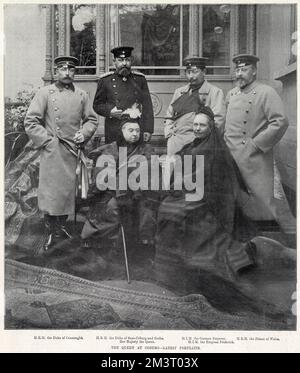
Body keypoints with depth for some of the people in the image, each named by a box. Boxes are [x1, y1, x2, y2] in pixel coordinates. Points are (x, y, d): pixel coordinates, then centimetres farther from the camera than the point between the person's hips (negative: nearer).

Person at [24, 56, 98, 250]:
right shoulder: (45, 93, 0)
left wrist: (84, 133, -1)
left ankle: (62, 226, 27)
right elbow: (31, 121, -3)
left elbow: (92, 119, 18)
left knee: (69, 191, 10)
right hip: (52, 151, -3)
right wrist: (47, 140, -9)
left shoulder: (82, 95, 10)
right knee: (50, 192, -5)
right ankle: (52, 232, 6)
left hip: (74, 151, 3)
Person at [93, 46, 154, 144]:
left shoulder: (140, 79, 9)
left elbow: (147, 106, 8)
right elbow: (97, 105, 10)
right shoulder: (105, 80, 5)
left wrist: (148, 129, 0)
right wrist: (110, 112, -10)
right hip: (113, 132, -1)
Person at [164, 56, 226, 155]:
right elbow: (169, 116, 26)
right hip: (175, 141, 4)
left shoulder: (215, 92, 4)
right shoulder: (179, 92, 20)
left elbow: (218, 120, -5)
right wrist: (169, 133, 9)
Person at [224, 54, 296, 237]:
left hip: (255, 159, -6)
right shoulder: (231, 94, 14)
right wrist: (226, 144, 13)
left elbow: (281, 122, -15)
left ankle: (292, 233, 10)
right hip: (232, 157, 7)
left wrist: (256, 144, -17)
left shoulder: (266, 92, -7)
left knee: (269, 198, -5)